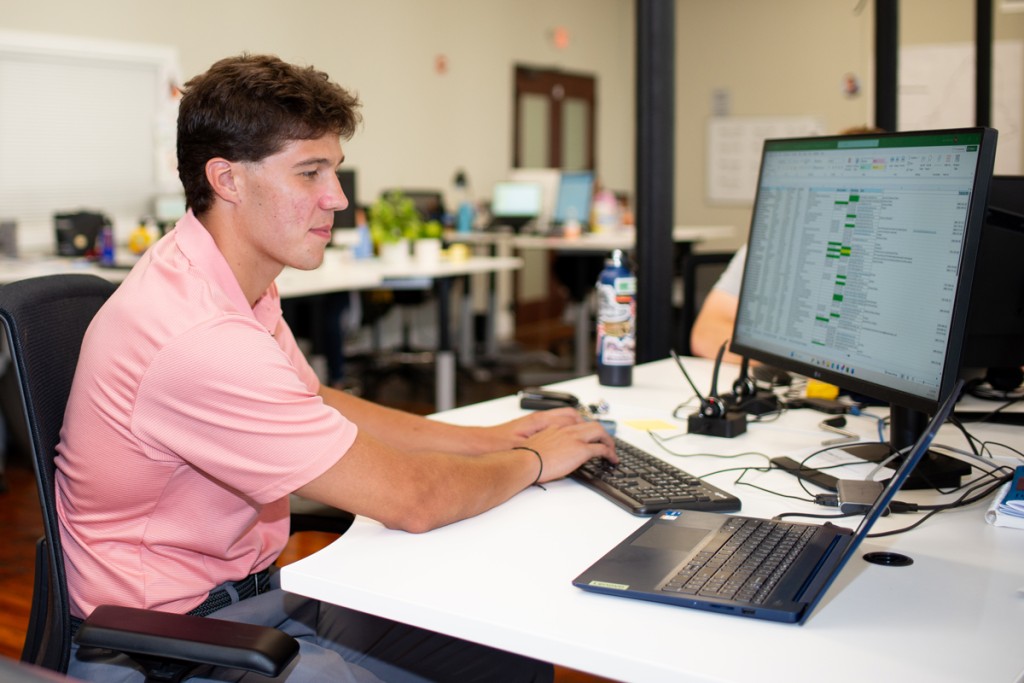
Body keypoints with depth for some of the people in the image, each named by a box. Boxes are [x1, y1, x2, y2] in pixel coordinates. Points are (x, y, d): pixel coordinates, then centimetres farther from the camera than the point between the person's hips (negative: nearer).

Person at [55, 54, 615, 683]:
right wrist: (535, 461, -5)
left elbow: (319, 405, 16)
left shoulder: (234, 280, 3)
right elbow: (410, 500, -24)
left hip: (256, 591, 9)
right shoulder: (199, 336, -30)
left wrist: (488, 439, 7)